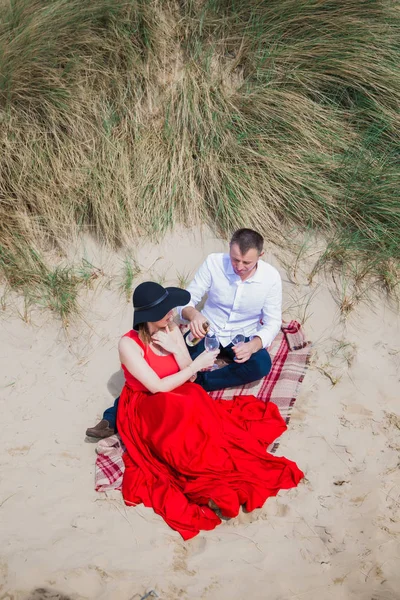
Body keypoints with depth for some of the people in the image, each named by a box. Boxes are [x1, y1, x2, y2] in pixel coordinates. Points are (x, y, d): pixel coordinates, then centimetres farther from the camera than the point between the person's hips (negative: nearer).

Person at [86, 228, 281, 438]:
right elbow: (187, 300, -12)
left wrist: (252, 346, -32)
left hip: (242, 340, 1)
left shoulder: (271, 277, -17)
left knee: (262, 365, -33)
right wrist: (193, 314, -37)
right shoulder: (214, 263, -17)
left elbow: (273, 322, -11)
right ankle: (114, 418, -28)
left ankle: (195, 383, -27)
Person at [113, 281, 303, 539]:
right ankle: (215, 487, -31)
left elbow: (190, 377, -1)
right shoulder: (129, 344, -19)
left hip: (180, 400, 6)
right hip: (145, 410, -6)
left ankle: (211, 485, -32)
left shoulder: (173, 330, -1)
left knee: (211, 424, -22)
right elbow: (158, 387, -21)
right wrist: (197, 364, -20)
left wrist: (175, 349, -18)